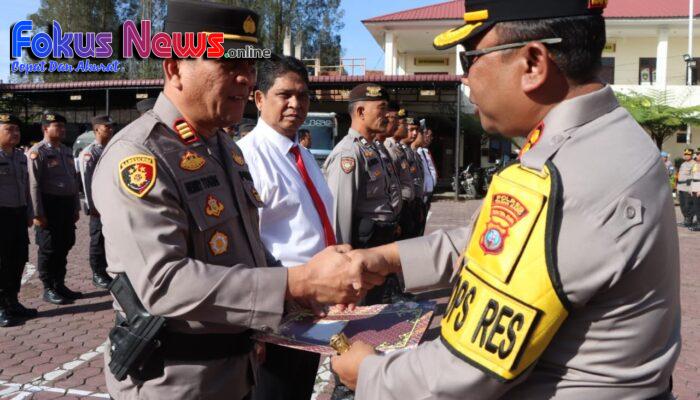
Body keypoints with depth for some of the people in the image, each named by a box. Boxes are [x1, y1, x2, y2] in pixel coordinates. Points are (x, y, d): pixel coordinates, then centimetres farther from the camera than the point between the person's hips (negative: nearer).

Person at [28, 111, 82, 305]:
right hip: (49, 206, -7)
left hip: (67, 205, 7)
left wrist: (76, 207, 14)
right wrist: (38, 214, -18)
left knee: (64, 247, 13)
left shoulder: (66, 151, 14)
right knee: (49, 249, 2)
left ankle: (60, 285, 25)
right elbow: (34, 185, -14)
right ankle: (48, 289, 13)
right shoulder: (37, 152, -10)